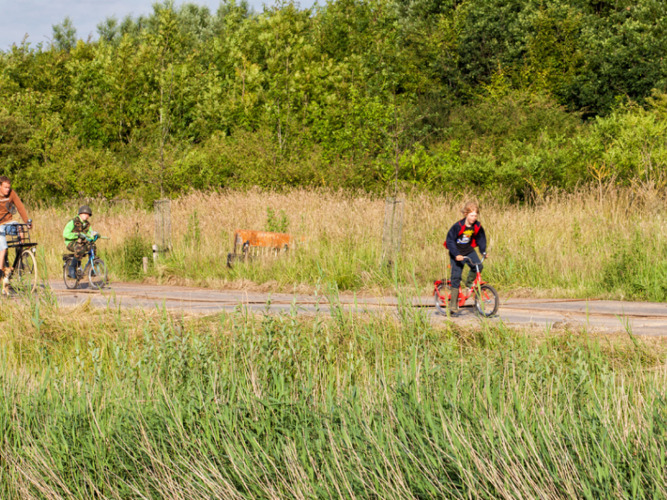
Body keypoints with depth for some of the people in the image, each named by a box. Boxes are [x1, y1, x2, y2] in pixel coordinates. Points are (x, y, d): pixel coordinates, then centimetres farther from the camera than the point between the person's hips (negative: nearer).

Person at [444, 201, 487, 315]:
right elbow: (450, 240, -18)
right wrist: (456, 254, -28)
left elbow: (481, 238, 10)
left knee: (478, 266, -24)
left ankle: (469, 282, 9)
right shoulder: (458, 226, -20)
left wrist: (483, 251, -4)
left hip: (469, 251, 4)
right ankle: (453, 306, -5)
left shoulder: (477, 226, -6)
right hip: (457, 253, -4)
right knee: (456, 277, -9)